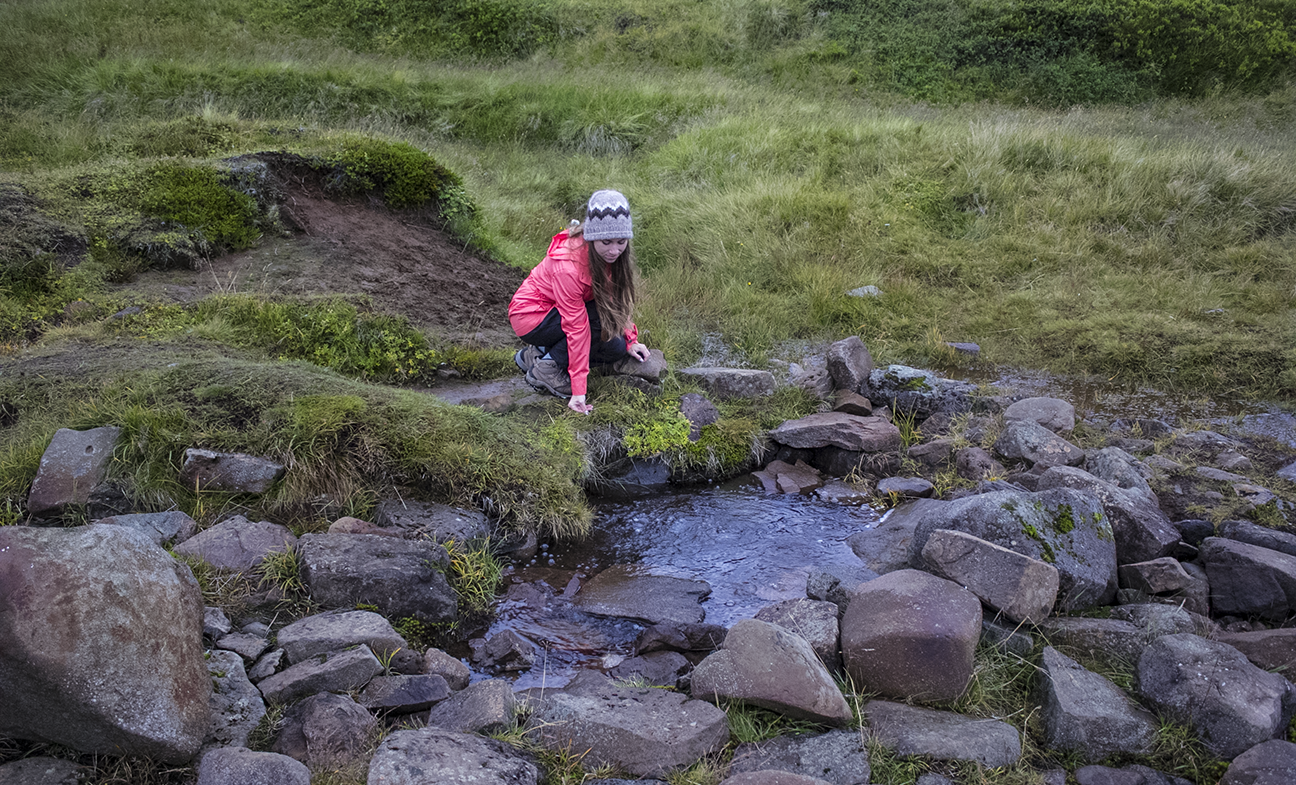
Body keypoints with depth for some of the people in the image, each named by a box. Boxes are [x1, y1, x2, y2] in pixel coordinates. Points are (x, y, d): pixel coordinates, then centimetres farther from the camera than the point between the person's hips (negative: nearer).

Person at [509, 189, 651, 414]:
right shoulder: (568, 265, -34)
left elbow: (617, 298, -1)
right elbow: (577, 326, -32)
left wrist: (629, 341, -9)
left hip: (555, 311, 8)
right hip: (531, 315, -8)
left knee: (615, 348, -8)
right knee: (605, 320, -26)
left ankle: (537, 353, 5)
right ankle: (546, 367, -13)